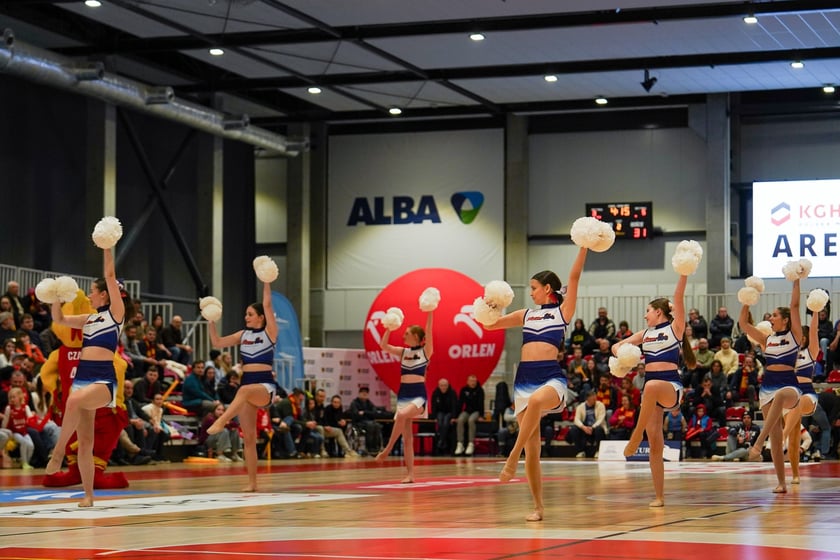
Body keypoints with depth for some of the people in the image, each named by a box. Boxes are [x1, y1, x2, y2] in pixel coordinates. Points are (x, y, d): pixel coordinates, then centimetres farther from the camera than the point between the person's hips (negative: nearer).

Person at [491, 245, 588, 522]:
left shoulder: (563, 311, 8)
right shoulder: (526, 315, 20)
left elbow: (574, 277, -3)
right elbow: (488, 324, 25)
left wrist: (584, 246, -9)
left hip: (551, 377, -5)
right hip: (524, 379, 5)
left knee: (536, 400, -41)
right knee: (532, 448, 2)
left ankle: (512, 458, -37)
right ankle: (538, 506, 7)